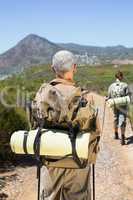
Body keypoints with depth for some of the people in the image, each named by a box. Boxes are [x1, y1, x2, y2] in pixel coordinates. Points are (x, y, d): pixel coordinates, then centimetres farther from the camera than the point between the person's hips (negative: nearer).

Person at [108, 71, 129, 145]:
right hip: (123, 106, -3)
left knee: (116, 119, 22)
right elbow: (128, 96, -10)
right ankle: (122, 138, -12)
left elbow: (109, 97, 0)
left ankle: (116, 135, 37)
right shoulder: (125, 85, -11)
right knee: (122, 120, -1)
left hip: (115, 105, 3)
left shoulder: (111, 86, -4)